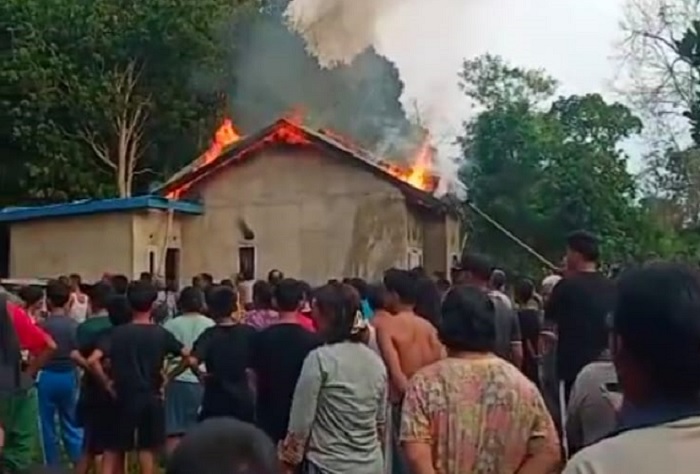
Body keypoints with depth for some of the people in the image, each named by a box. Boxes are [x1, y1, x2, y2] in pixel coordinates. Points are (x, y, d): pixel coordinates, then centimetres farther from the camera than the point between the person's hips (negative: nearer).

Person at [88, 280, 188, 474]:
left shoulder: (117, 332, -5)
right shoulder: (161, 334, -3)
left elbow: (92, 360, -16)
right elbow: (187, 356, -3)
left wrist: (107, 383, -5)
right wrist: (167, 378, 5)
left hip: (124, 397, 0)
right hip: (152, 397, 0)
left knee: (114, 448, 11)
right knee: (148, 449, 9)